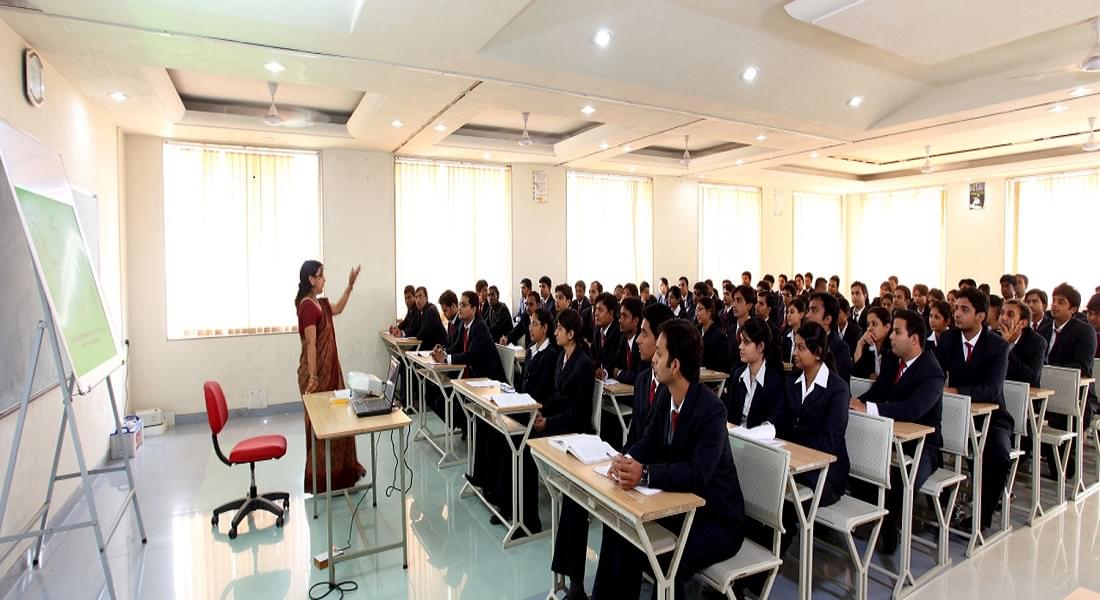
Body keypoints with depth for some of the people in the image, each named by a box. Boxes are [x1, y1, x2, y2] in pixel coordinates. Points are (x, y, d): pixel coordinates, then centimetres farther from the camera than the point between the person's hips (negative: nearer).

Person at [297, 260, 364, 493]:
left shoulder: (320, 303, 8)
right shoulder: (308, 306, -19)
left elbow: (338, 308, 28)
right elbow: (310, 344, -21)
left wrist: (350, 285, 19)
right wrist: (312, 377, -21)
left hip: (329, 368, 9)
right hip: (317, 371, -9)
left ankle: (338, 469, 28)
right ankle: (319, 478, 15)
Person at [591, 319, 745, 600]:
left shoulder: (711, 410, -28)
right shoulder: (667, 394, -4)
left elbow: (698, 474, -35)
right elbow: (651, 441, 3)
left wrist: (645, 473, -43)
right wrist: (627, 459, -18)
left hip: (718, 519, -7)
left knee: (665, 562, -28)